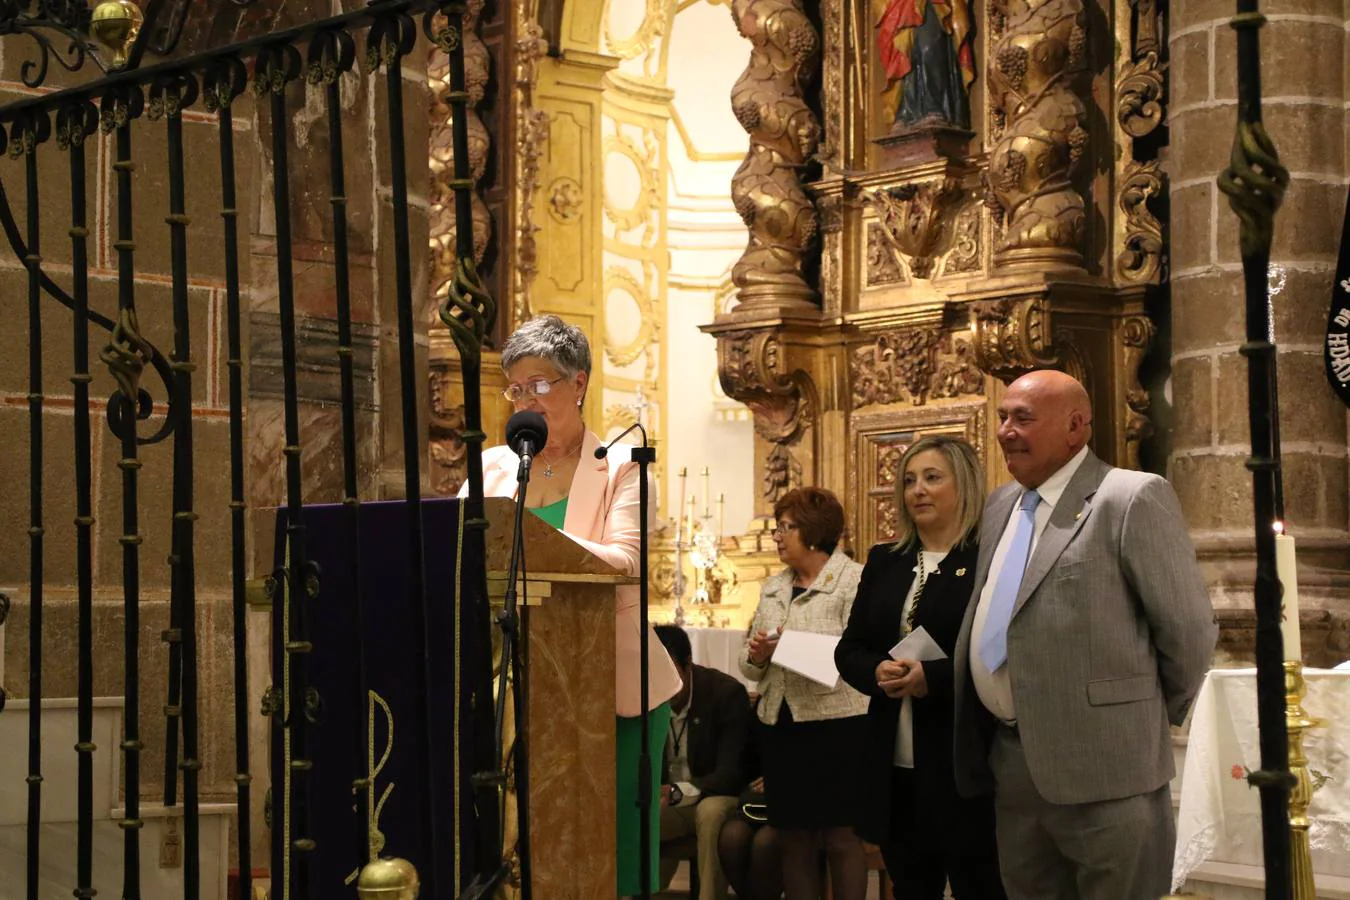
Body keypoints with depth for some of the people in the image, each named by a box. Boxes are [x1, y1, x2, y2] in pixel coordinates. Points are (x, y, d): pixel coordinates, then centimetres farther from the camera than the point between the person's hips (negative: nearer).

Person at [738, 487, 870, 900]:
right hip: (782, 725, 6)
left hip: (836, 722, -6)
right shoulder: (774, 587, 17)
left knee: (840, 836, -2)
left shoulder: (854, 580, -4)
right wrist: (757, 654, -3)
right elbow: (750, 662, 19)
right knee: (793, 837, 9)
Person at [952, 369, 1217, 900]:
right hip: (1010, 762, 7)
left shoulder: (1132, 499, -10)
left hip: (1101, 769, -7)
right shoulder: (1001, 505, 14)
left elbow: (1189, 630, -8)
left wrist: (1155, 722, 4)